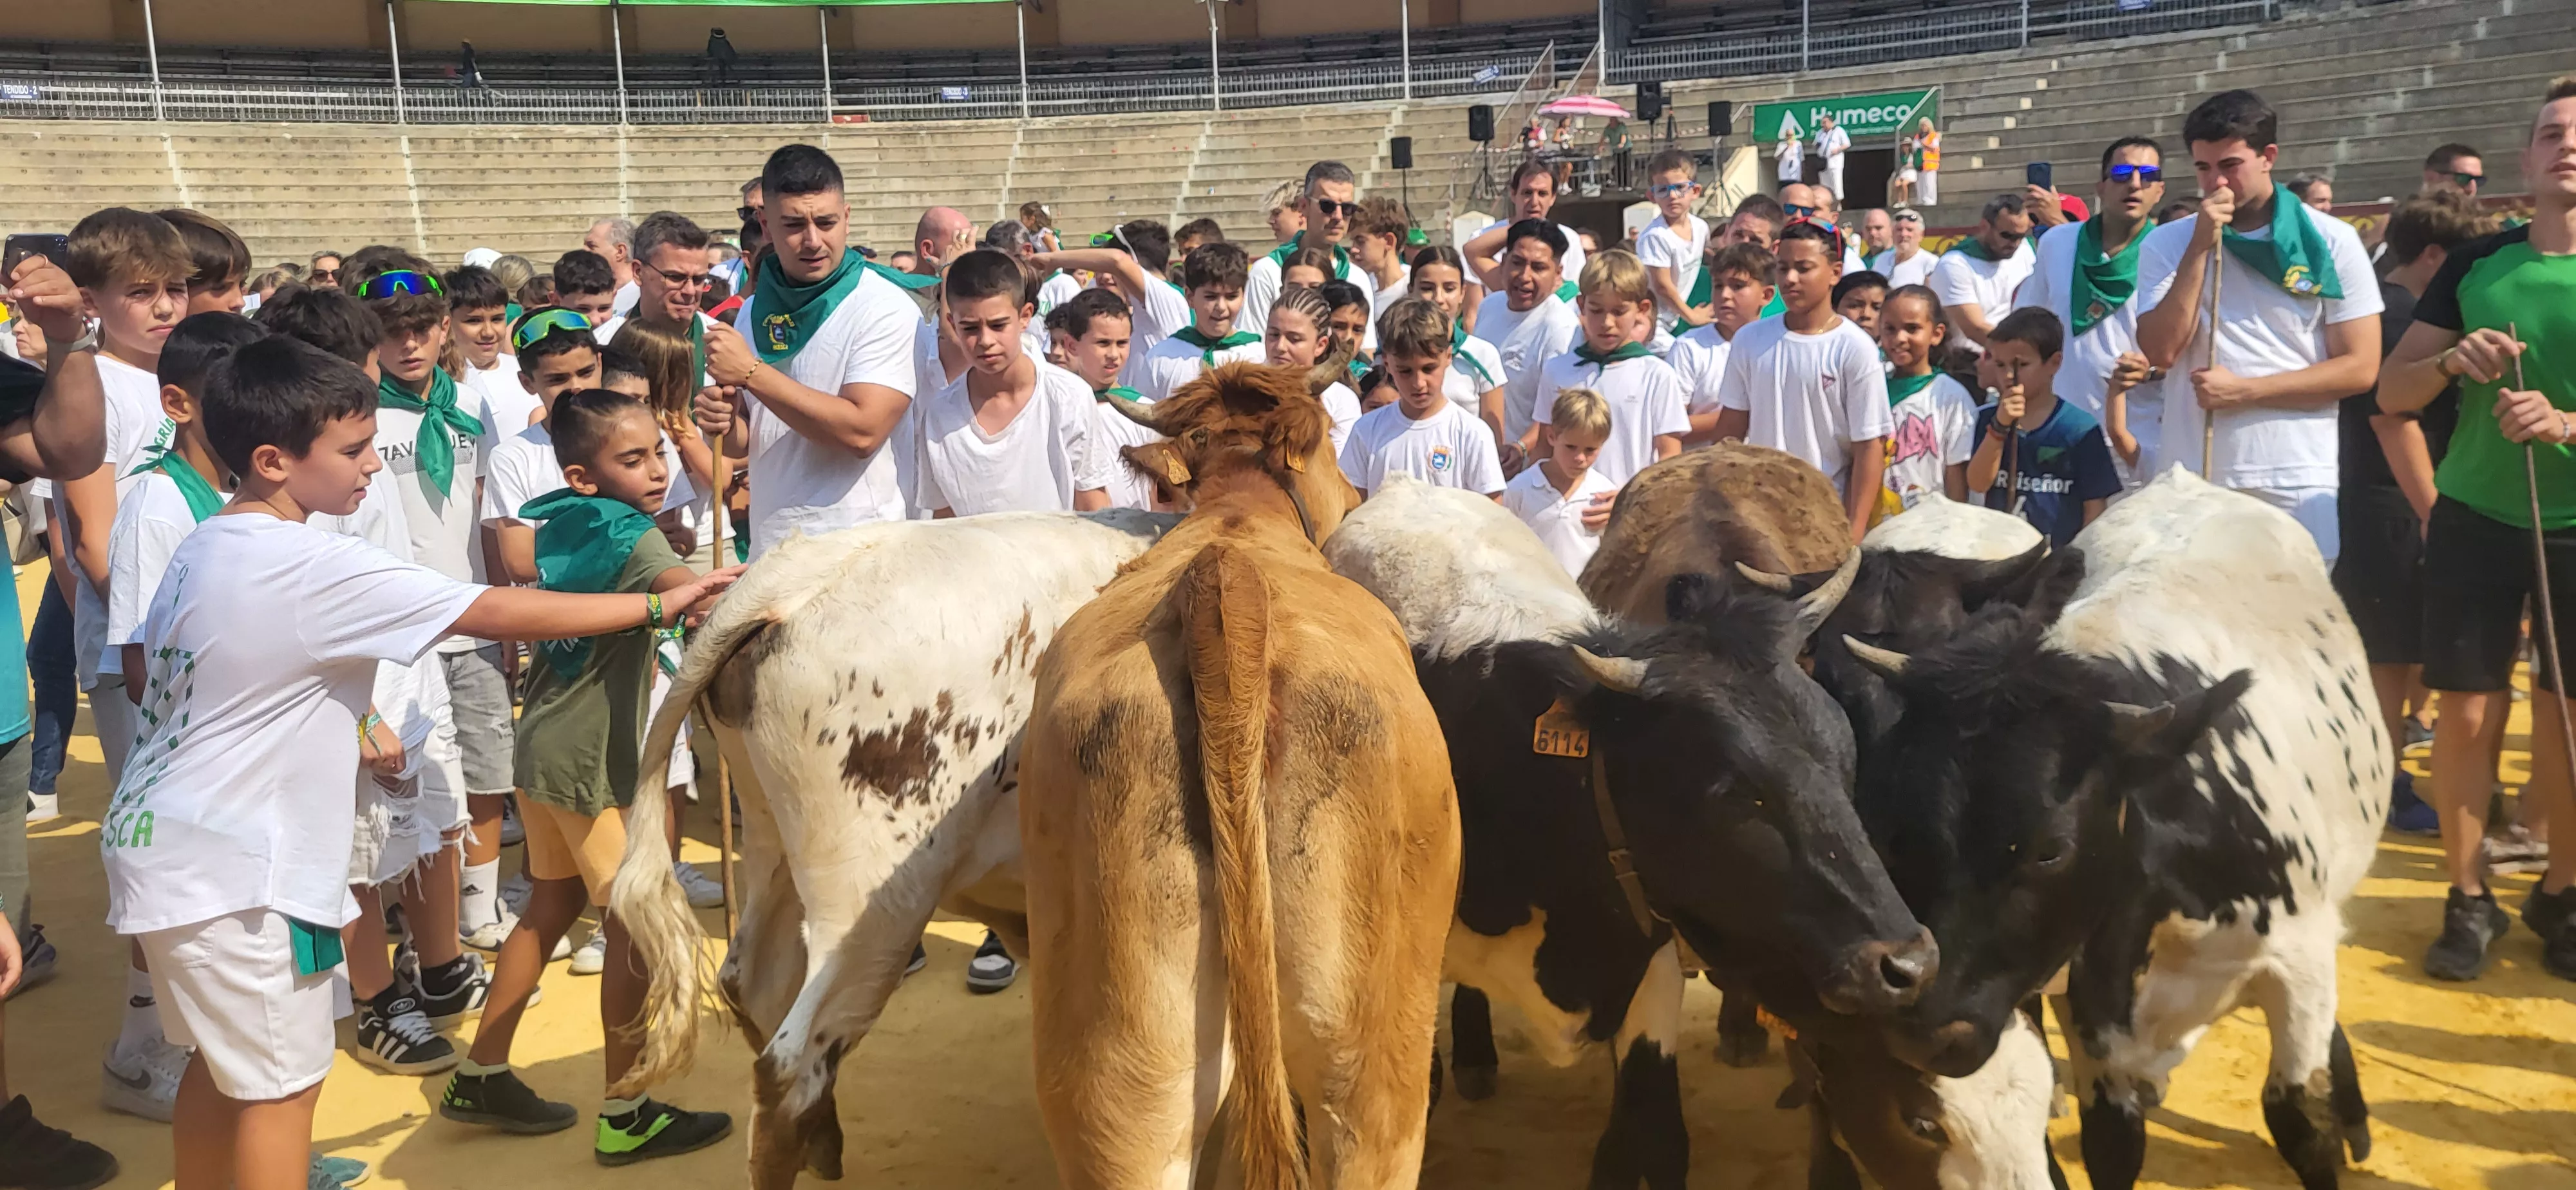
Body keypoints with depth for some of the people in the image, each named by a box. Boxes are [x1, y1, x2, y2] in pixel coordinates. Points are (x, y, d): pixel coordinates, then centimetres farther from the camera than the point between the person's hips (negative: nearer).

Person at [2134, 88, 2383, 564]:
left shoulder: (2331, 243, 1)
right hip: (2190, 480, 1)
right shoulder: (2167, 244, 4)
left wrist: (2245, 390, -11)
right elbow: (2161, 351, -8)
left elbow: (2360, 368, -3)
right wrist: (2200, 248, -11)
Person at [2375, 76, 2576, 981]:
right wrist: (2452, 363, -16)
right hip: (2475, 518, 1)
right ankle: (2469, 899, 15)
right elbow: (2390, 392, 3)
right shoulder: (2475, 265, 2)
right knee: (2465, 713, 1)